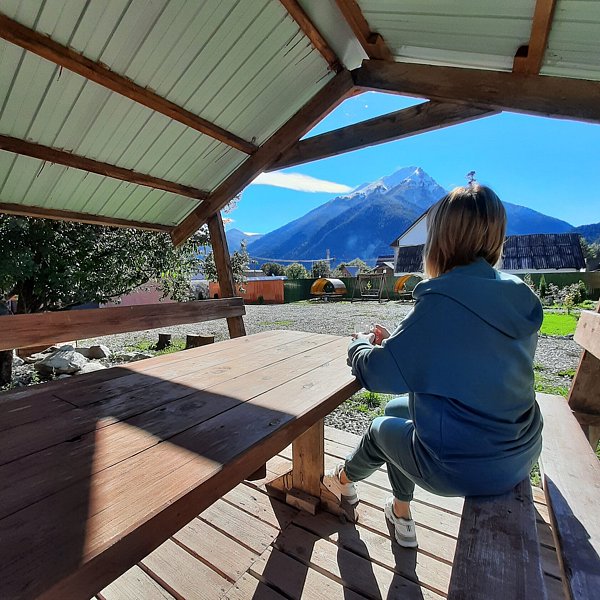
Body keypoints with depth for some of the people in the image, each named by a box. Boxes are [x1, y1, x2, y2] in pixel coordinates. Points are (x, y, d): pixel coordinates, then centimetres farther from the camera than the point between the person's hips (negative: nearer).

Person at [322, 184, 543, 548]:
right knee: (398, 408, 21)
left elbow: (377, 373, -19)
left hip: (465, 470, -6)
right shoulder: (518, 297, -3)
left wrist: (361, 346, 2)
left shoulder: (442, 302, -27)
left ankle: (343, 481, 50)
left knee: (382, 428, 19)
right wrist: (397, 339, 10)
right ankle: (401, 516, 37)